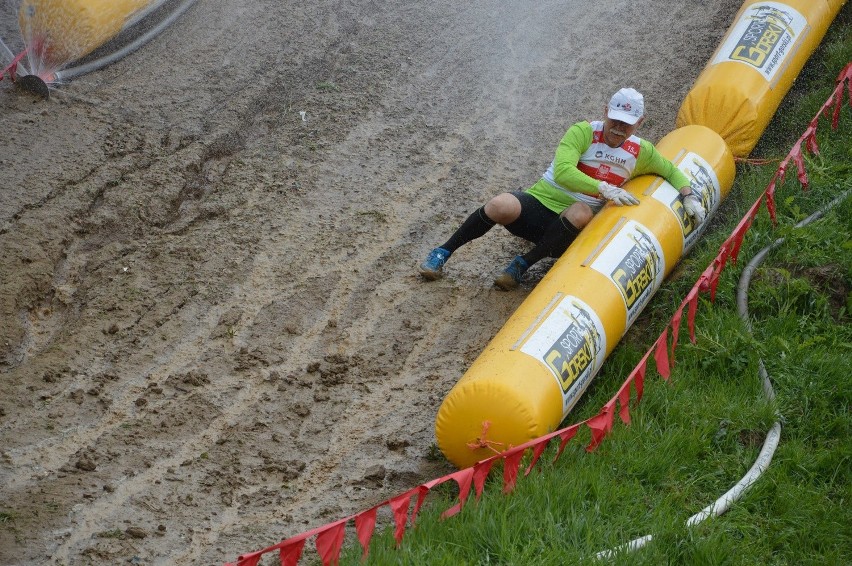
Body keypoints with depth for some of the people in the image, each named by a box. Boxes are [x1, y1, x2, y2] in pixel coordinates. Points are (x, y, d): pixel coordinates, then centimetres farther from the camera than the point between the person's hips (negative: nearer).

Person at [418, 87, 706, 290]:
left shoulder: (641, 152, 7)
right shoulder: (583, 132, -9)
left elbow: (671, 171, 24)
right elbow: (562, 172, -23)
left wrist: (689, 196, 5)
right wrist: (603, 188, -33)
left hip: (571, 227, 3)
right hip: (539, 204, -3)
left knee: (582, 211, -37)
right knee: (503, 206, -37)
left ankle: (521, 265, -21)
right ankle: (444, 251, -13)